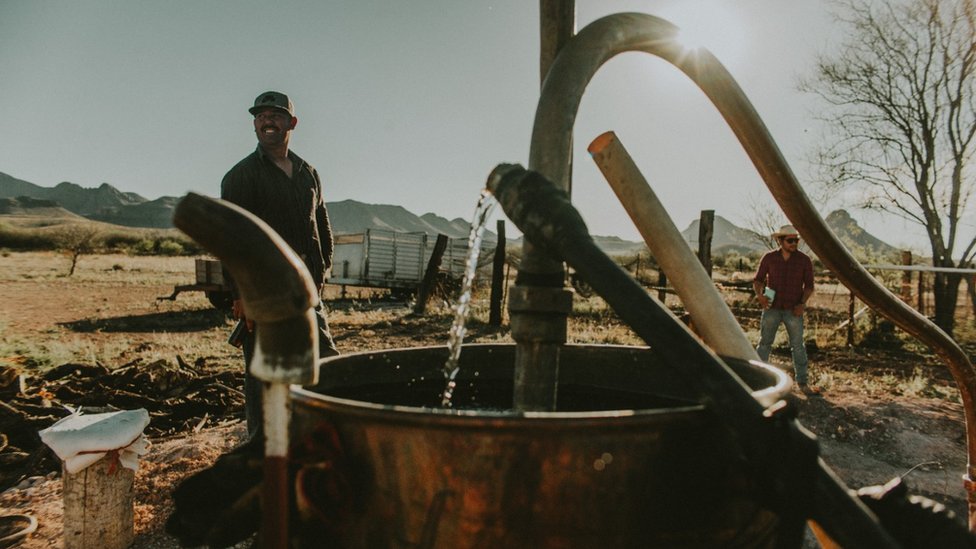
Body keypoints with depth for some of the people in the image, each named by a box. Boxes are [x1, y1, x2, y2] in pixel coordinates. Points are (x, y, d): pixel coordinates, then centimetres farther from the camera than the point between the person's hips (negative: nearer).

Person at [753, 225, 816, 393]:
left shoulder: (804, 260, 1)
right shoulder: (769, 258, 1)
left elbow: (809, 285, 5)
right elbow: (757, 280, 6)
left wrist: (802, 303, -10)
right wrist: (759, 294, -14)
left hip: (793, 310, 0)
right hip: (771, 308, 0)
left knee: (798, 346, 2)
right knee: (764, 343, 2)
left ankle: (802, 383, 10)